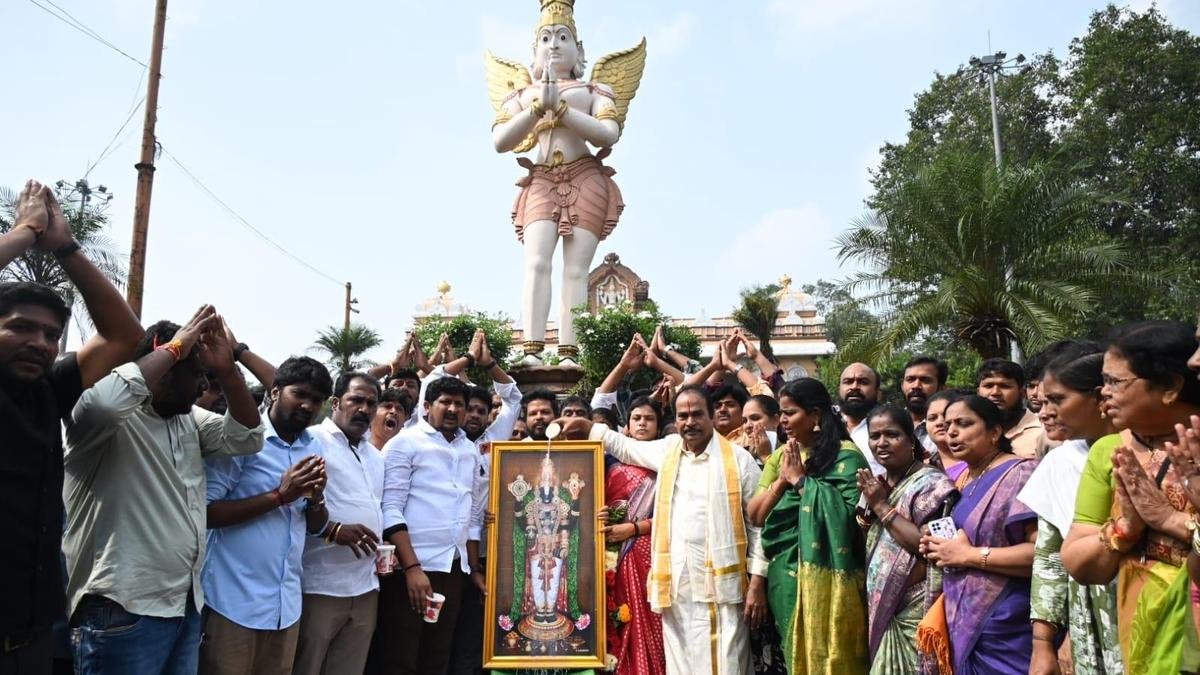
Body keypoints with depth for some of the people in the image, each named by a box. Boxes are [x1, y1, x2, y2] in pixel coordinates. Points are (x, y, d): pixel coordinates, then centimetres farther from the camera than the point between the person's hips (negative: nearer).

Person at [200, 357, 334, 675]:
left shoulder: (314, 448, 8)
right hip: (234, 602, -5)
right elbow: (204, 511, -15)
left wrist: (316, 499, -9)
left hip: (287, 603, 6)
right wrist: (278, 496, -20)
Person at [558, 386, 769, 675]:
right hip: (675, 585, 4)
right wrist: (587, 427, 18)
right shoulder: (668, 450, 11)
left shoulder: (739, 459, -2)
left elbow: (758, 523, -2)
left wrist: (757, 583, -6)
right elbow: (625, 446, 28)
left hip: (721, 585, -4)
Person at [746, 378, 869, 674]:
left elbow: (850, 512, -21)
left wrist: (801, 479, -13)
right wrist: (782, 479, -7)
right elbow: (754, 515, 7)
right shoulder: (781, 455, 10)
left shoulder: (844, 454, -8)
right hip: (785, 573, 6)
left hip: (825, 574, -6)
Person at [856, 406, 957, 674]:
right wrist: (869, 506, -3)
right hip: (881, 606, 7)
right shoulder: (878, 483, 11)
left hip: (912, 610, -7)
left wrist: (883, 506, -18)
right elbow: (863, 546, 13)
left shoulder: (931, 482, -12)